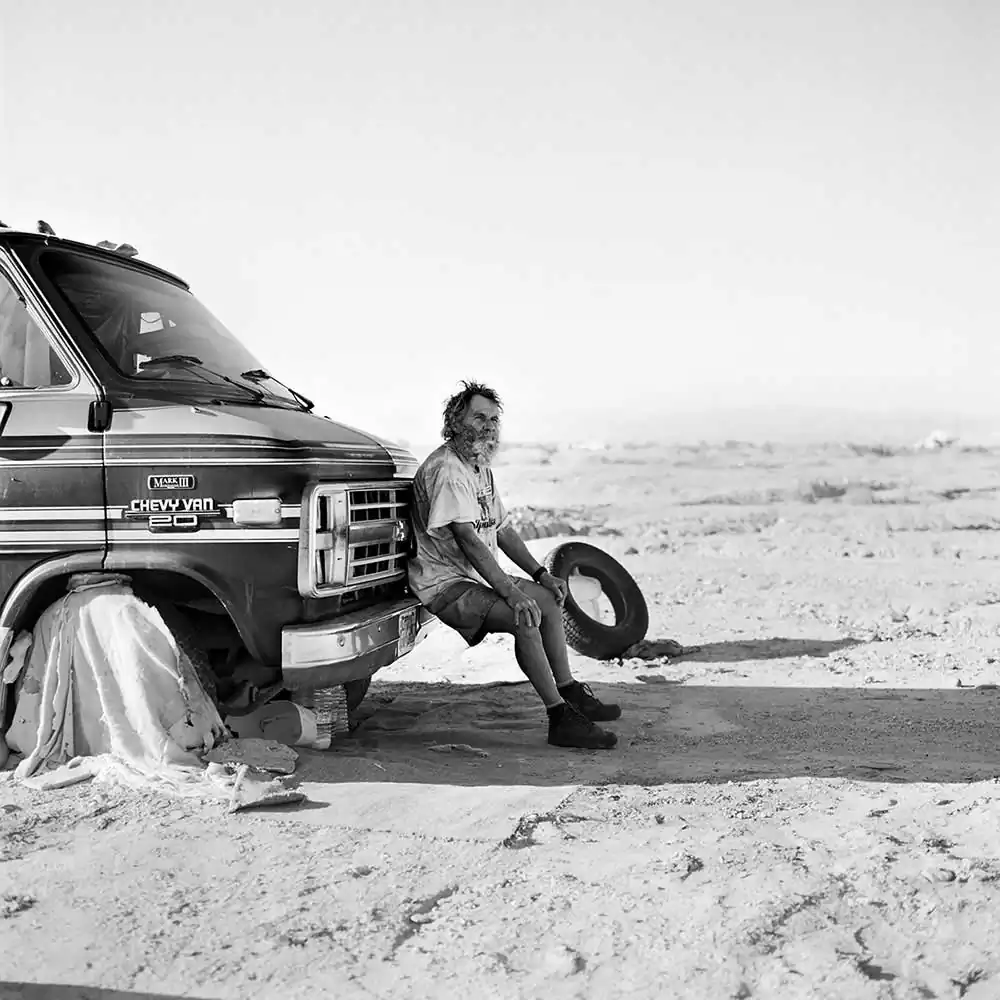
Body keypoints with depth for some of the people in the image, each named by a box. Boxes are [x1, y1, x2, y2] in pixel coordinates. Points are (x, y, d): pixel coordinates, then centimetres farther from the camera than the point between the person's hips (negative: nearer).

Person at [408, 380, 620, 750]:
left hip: (479, 576, 11)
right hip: (445, 584, -11)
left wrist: (540, 574, 6)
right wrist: (510, 592, -31)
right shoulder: (446, 469, -19)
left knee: (549, 598, 11)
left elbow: (503, 530, 18)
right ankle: (560, 718, -22)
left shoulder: (481, 468, 14)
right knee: (525, 617, -27)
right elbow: (468, 539, -27)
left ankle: (568, 690, 20)